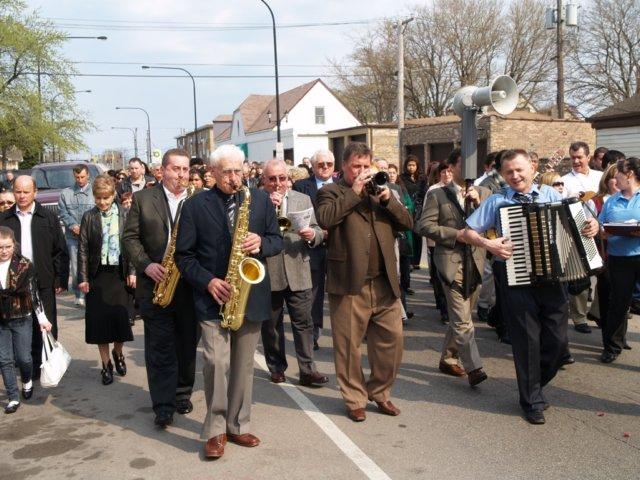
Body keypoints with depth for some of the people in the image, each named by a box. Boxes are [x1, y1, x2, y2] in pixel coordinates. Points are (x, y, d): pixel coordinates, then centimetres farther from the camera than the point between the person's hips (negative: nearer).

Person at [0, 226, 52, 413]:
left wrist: (42, 318, -7)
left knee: (24, 357, 4)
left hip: (21, 319, -2)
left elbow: (33, 293, -6)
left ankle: (27, 381, 35)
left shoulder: (24, 265, -9)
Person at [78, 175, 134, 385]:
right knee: (99, 319, 3)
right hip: (97, 275, 0)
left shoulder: (124, 215, 1)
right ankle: (106, 364, 17)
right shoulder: (89, 217, 0)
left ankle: (118, 353, 29)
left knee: (121, 317, 1)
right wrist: (83, 278, -4)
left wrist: (132, 272, -2)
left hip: (119, 273, 0)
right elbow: (83, 249, 1)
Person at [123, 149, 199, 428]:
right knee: (159, 347, 0)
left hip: (190, 286, 2)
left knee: (187, 345, 10)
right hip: (155, 283, -1)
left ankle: (183, 394, 26)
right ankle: (163, 405, 5)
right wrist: (146, 265, -13)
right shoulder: (142, 199, 3)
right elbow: (130, 237, 1)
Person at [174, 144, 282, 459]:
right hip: (213, 297, -2)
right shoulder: (195, 205, -1)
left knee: (243, 365, 11)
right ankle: (215, 430, 7)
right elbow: (184, 255, 0)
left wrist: (261, 243, -13)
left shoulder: (261, 199, 6)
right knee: (216, 362, -10)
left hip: (251, 296, 3)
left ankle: (238, 425, 25)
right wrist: (208, 281, -14)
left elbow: (277, 240, 9)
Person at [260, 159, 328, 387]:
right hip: (268, 274, -1)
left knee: (303, 322, 1)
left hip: (298, 272, 1)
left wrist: (312, 235, -14)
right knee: (271, 325, 10)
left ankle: (307, 370, 7)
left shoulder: (303, 199, 9)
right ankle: (276, 368, 25)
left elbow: (318, 231, 8)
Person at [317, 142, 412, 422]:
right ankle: (354, 399, 23)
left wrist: (388, 199, -6)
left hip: (385, 284, 5)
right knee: (348, 346, 5)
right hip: (349, 284, -4)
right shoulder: (331, 192, 1)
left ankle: (380, 393, 29)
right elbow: (324, 218, -21)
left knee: (392, 340, 9)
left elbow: (408, 223, 9)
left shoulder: (380, 192, 17)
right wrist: (354, 191, -15)